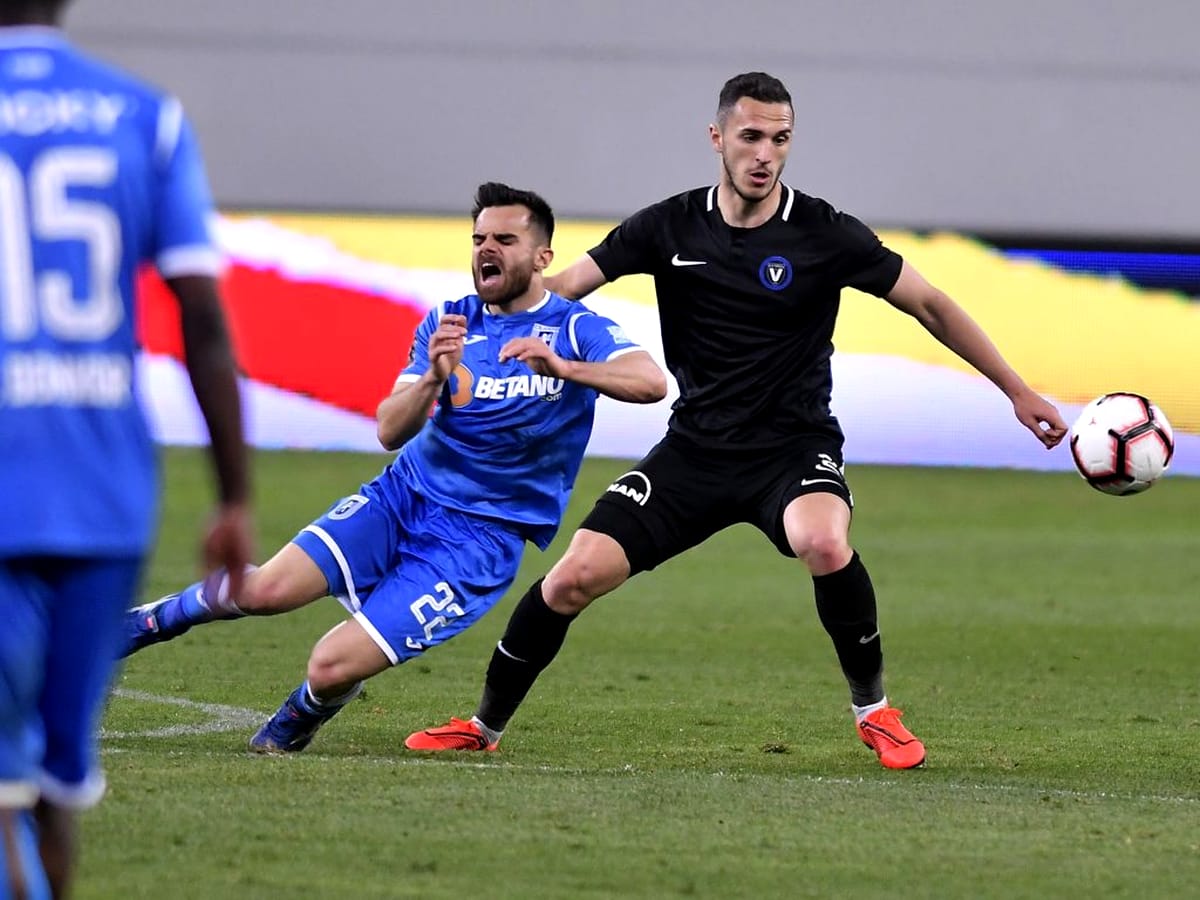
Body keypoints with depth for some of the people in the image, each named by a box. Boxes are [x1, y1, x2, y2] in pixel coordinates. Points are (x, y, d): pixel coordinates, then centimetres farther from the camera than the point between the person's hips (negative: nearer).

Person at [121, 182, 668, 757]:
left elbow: (651, 382, -24)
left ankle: (303, 715, 20)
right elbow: (390, 431, -3)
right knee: (268, 589, -19)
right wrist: (434, 377, -23)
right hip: (403, 495, 4)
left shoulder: (574, 330, -6)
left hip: (481, 537, -4)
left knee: (332, 669, -17)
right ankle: (149, 622, 10)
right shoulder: (447, 324, 5)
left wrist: (564, 367, -39)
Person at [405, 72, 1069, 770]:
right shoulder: (670, 228, -3)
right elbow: (561, 289, 3)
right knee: (577, 576, -11)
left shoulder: (826, 235, -8)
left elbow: (930, 304, 0)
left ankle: (873, 708, -12)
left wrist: (1019, 392, 0)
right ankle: (486, 726, 11)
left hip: (795, 448, -2)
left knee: (824, 544, -36)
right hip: (695, 448, 2)